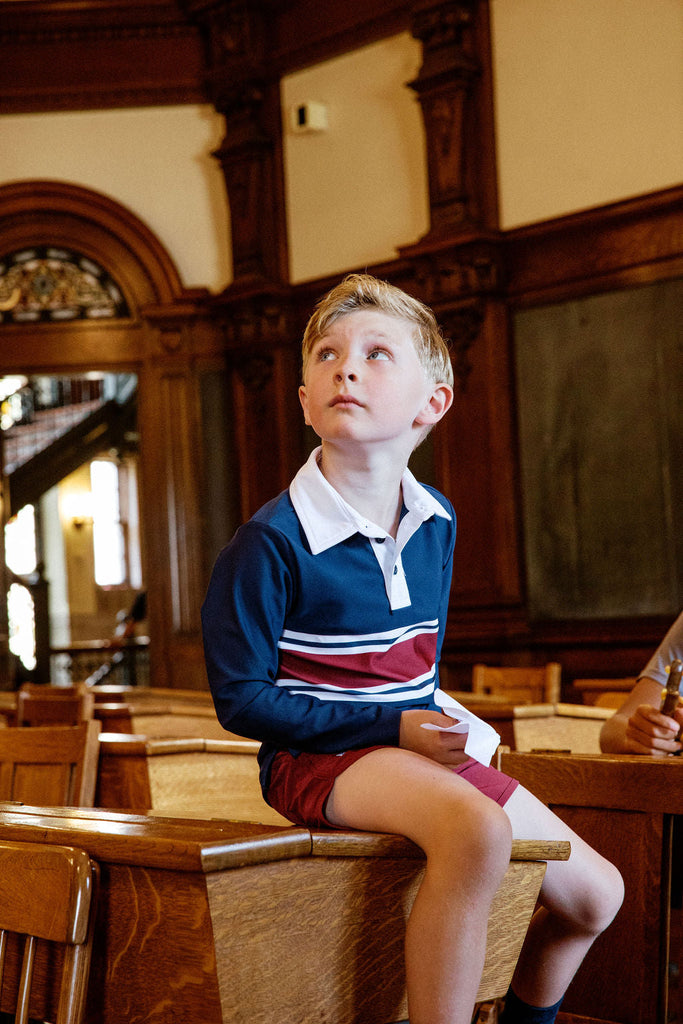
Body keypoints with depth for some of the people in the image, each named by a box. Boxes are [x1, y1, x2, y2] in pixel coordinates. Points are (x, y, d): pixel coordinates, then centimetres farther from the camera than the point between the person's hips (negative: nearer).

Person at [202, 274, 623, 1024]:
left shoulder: (436, 523, 4)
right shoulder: (271, 541, -18)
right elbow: (241, 698, -15)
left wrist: (438, 721, -1)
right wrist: (391, 726, -19)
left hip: (416, 744, 7)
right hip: (318, 754, -7)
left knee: (595, 893, 11)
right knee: (476, 829, -37)